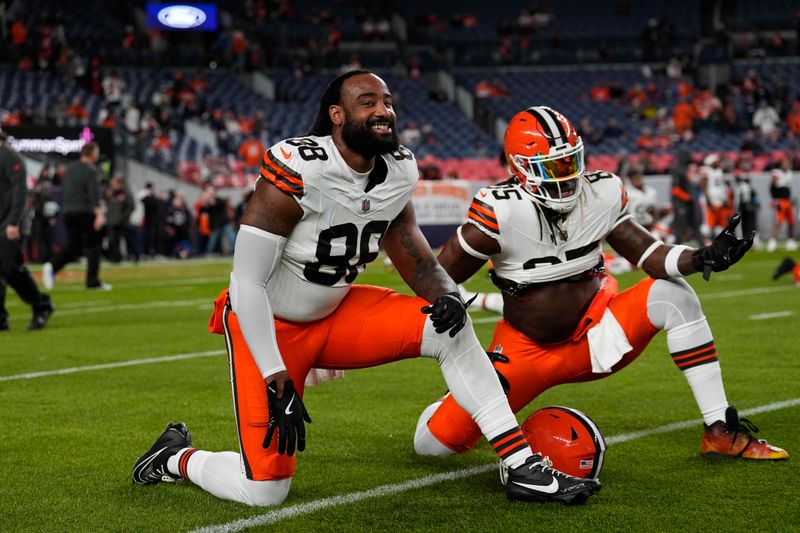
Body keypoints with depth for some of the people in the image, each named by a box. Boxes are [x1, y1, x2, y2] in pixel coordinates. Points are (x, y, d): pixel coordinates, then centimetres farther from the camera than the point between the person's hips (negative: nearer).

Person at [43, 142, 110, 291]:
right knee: (92, 245, 3)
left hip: (68, 212, 7)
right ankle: (92, 281, 2)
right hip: (85, 212, -7)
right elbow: (94, 193, -19)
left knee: (74, 246, 11)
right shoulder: (91, 170, -7)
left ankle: (52, 267, -13)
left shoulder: (69, 170, 17)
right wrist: (99, 214, -26)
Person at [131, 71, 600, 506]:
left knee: (451, 328, -11)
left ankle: (524, 467, -5)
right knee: (264, 491, -13)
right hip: (268, 324, -6)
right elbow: (247, 284, -25)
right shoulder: (297, 171, -27)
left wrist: (447, 294, -19)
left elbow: (413, 256, 6)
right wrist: (277, 383, -28)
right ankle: (177, 458, 19)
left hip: (334, 313, 6)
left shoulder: (399, 173, -6)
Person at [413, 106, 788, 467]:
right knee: (432, 443, -13)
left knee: (672, 294, -20)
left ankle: (722, 431, -12)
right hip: (525, 350, -3)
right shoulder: (500, 213, -22)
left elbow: (648, 254, -8)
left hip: (593, 336, 3)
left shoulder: (602, 194, -9)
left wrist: (705, 258, -25)